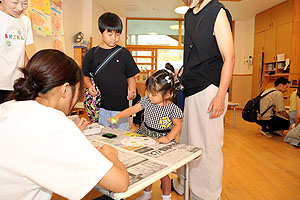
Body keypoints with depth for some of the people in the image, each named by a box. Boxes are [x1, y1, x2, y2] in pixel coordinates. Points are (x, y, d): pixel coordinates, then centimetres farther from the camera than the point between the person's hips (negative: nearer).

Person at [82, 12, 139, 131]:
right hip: (100, 106, 1)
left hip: (121, 106, -1)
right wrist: (90, 86, -6)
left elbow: (131, 77, 8)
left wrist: (132, 90, -11)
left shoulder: (124, 53, 4)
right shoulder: (92, 54, 6)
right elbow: (85, 76, 15)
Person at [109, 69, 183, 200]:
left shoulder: (172, 109, -16)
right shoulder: (147, 101, -5)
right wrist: (118, 116, -6)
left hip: (161, 140, -4)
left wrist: (168, 137, -22)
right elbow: (133, 109, 3)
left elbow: (178, 125, -8)